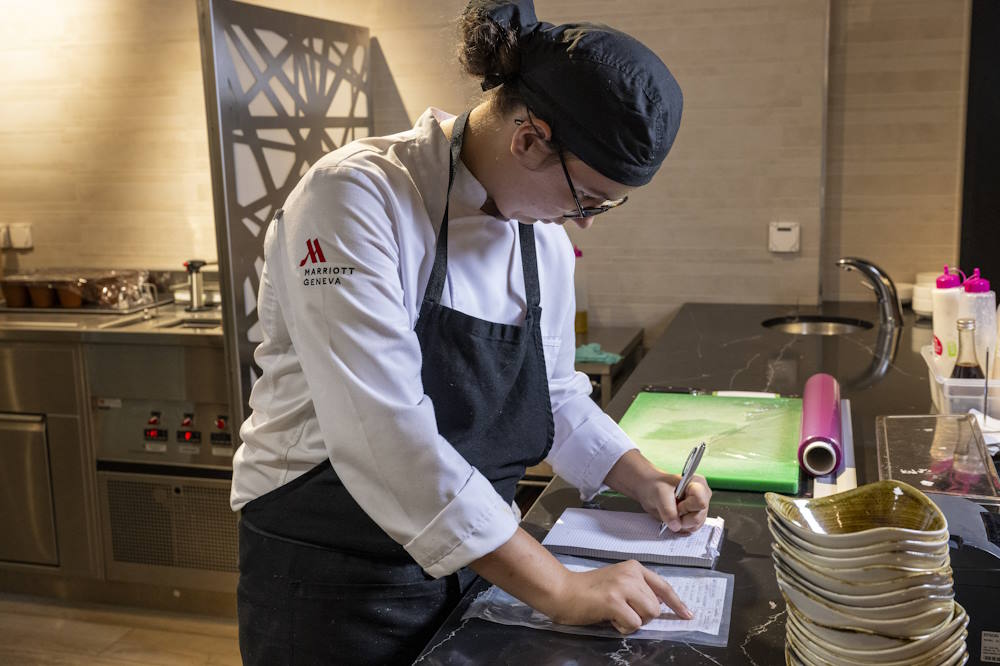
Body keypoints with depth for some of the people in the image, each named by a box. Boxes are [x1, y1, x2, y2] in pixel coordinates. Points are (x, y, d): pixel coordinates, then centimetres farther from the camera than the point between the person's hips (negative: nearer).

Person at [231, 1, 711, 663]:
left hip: (471, 559, 6)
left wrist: (644, 479, 0)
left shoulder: (548, 242, 0)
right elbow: (385, 435, -32)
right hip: (335, 584, -6)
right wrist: (559, 589, -30)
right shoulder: (356, 195, -23)